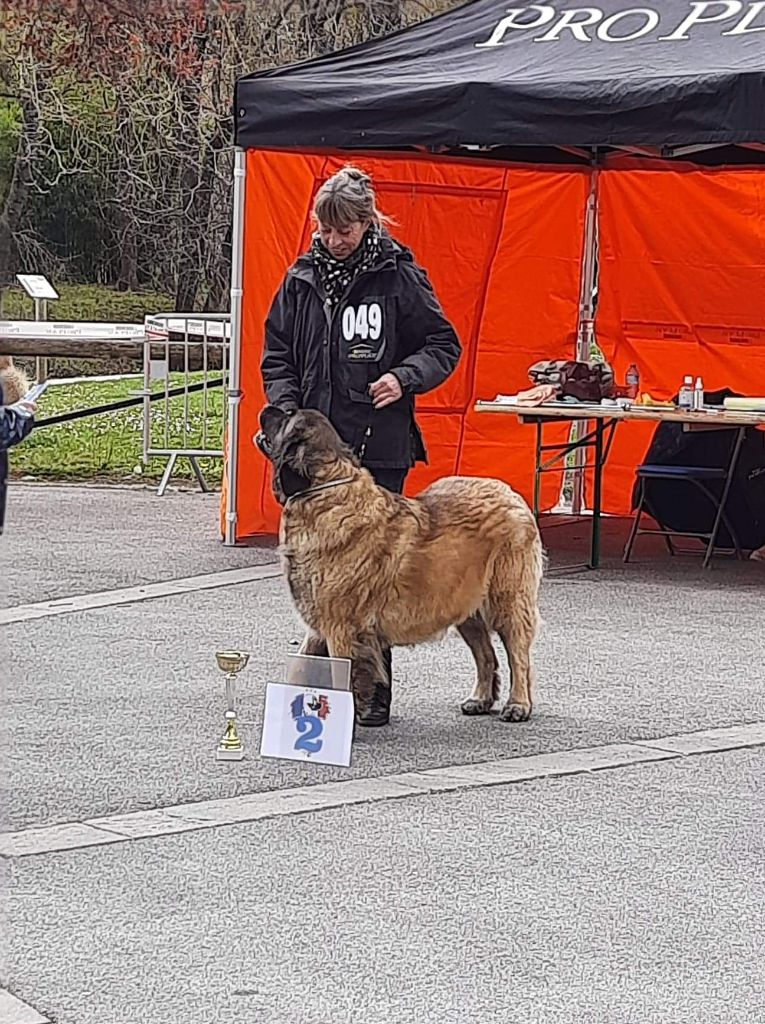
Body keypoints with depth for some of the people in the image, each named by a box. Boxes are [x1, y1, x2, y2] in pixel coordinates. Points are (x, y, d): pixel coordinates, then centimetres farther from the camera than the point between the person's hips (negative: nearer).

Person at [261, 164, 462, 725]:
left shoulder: (399, 277, -1)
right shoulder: (303, 280, 11)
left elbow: (444, 346, 3)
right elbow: (277, 353, 17)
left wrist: (404, 376, -15)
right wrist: (287, 405, 1)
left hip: (379, 447, -4)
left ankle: (373, 692, 1)